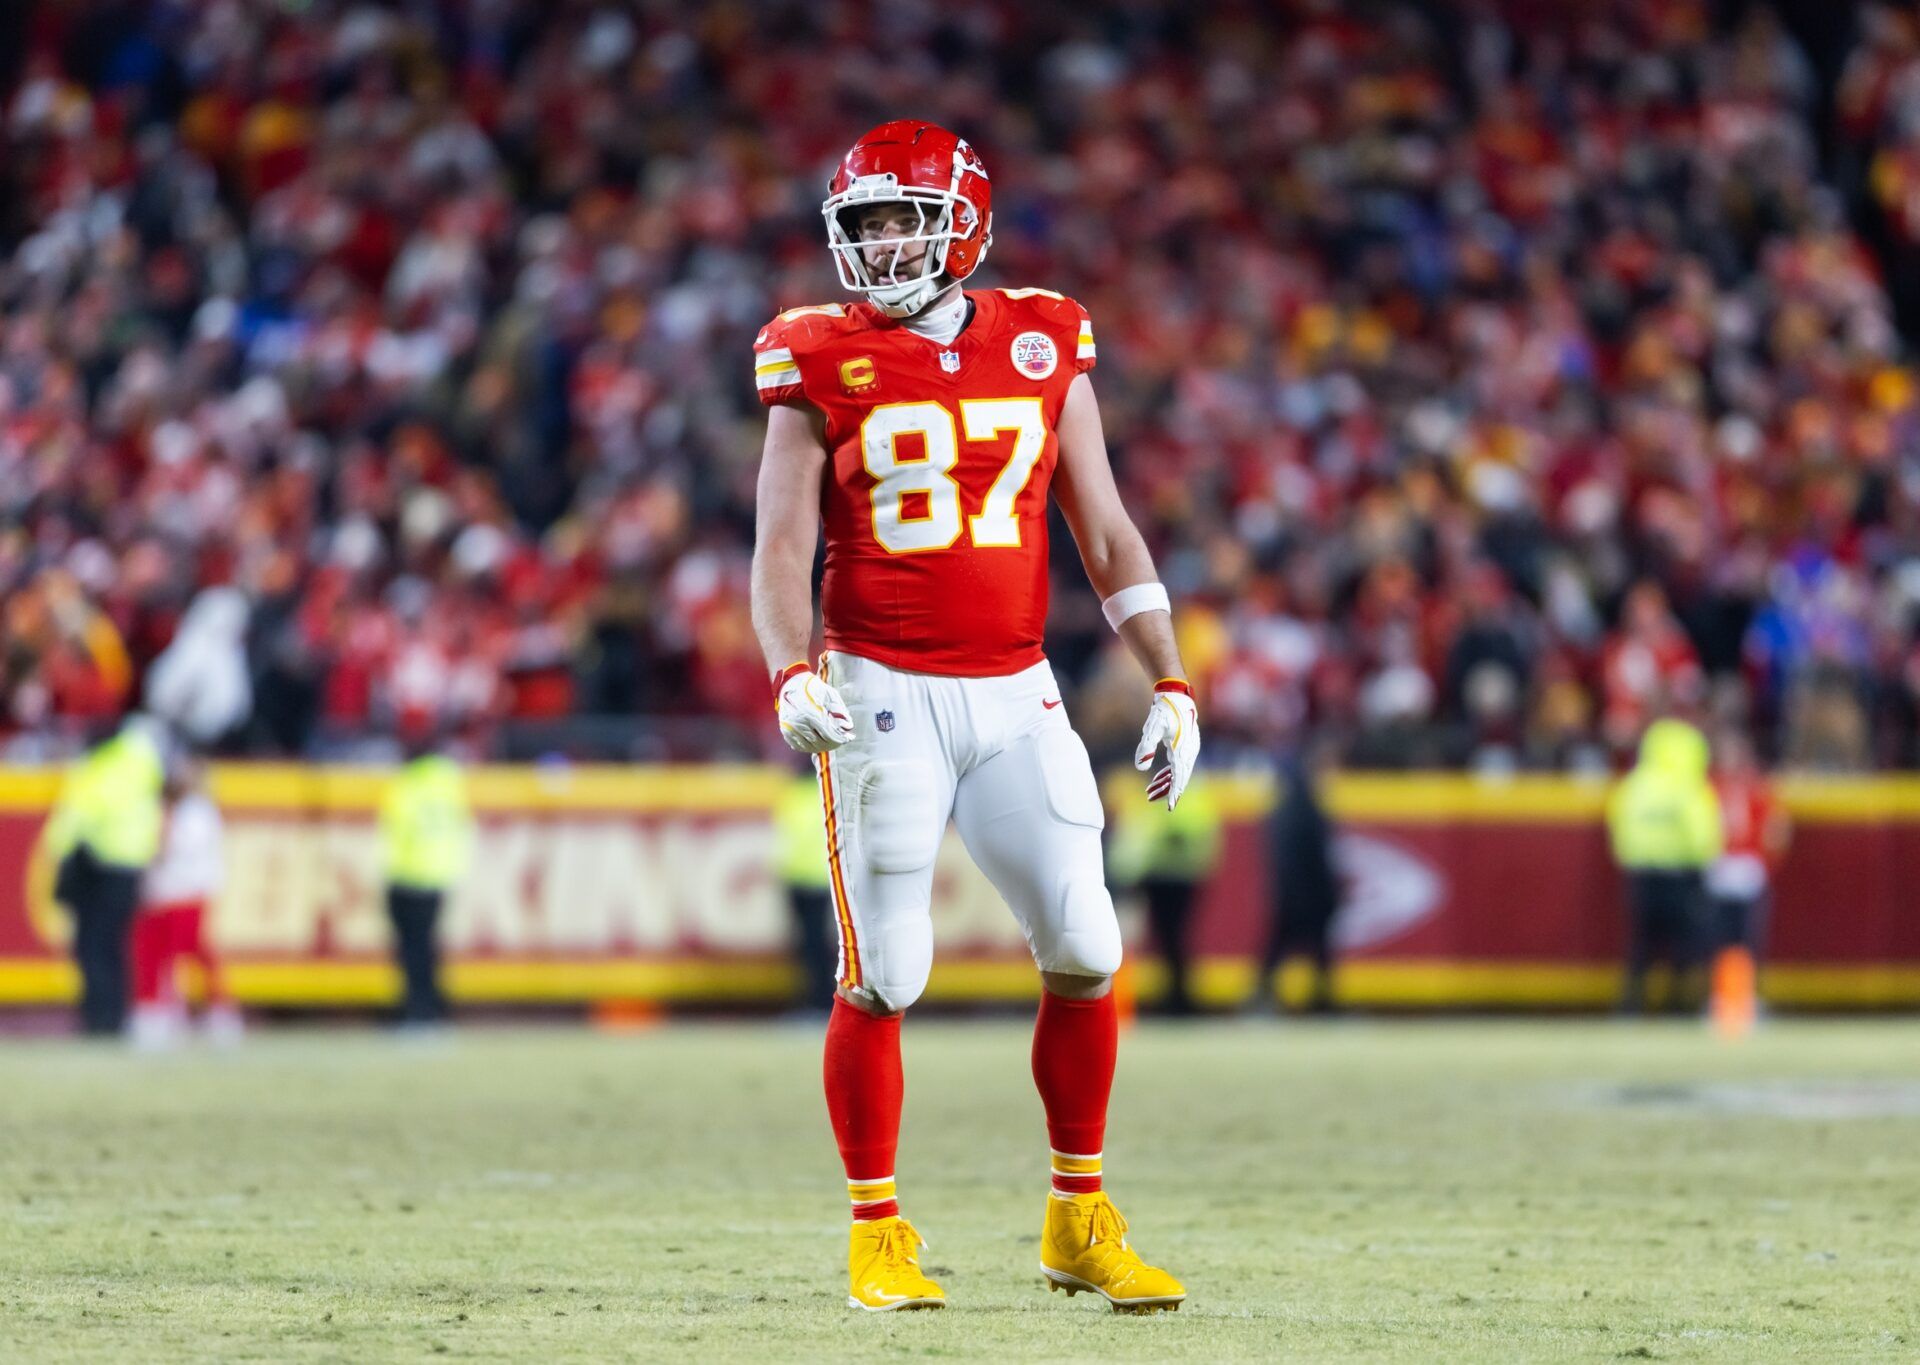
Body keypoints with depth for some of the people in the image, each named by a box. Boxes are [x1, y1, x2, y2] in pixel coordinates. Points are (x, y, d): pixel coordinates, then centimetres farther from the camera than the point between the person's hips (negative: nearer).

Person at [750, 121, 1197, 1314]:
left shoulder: (1045, 346, 7)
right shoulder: (823, 363, 0)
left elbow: (1106, 536, 9)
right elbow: (783, 547, -4)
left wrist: (1171, 685, 2)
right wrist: (792, 676, -22)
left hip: (1015, 698, 2)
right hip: (881, 696, -2)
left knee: (1086, 952, -3)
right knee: (882, 977, -5)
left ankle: (1081, 1223, 11)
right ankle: (879, 1235, 8)